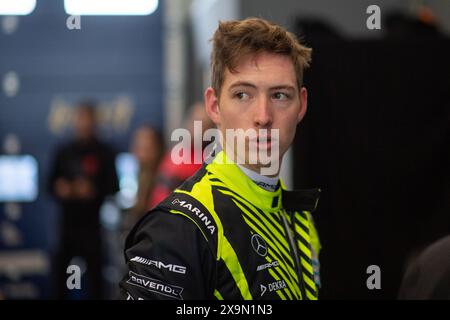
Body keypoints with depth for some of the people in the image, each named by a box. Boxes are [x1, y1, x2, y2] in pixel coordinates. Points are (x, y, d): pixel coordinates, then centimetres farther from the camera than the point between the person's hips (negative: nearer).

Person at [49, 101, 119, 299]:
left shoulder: (104, 153, 2)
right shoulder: (64, 152, 12)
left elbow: (113, 187, 0)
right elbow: (52, 185, 15)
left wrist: (94, 191, -17)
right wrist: (60, 190, -7)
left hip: (93, 225, -3)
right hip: (68, 224, 3)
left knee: (93, 273, -6)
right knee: (61, 270, 1)